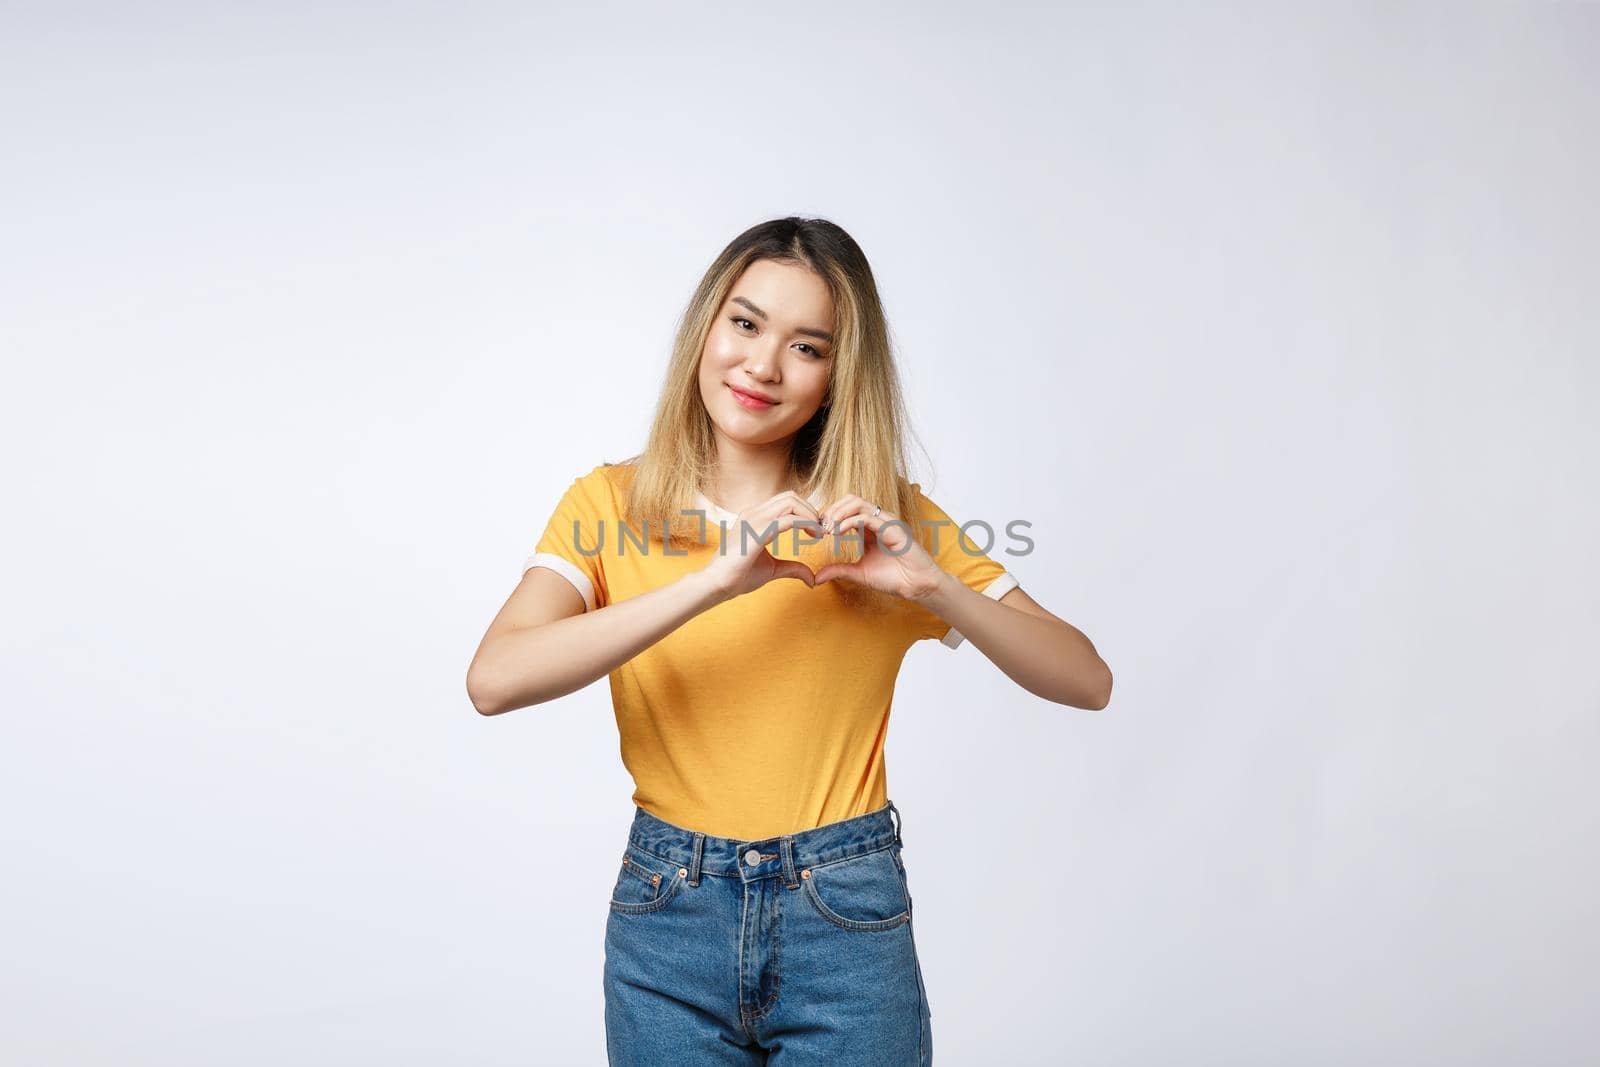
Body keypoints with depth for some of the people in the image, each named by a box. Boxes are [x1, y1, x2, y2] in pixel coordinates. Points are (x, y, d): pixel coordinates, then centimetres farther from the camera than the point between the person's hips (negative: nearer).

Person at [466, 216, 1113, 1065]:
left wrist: (932, 585, -19)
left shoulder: (885, 519, -1)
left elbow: (1087, 682, -4)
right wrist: (713, 580, -25)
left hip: (848, 928, 0)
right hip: (666, 915, 0)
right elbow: (493, 680, -19)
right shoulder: (608, 506, -2)